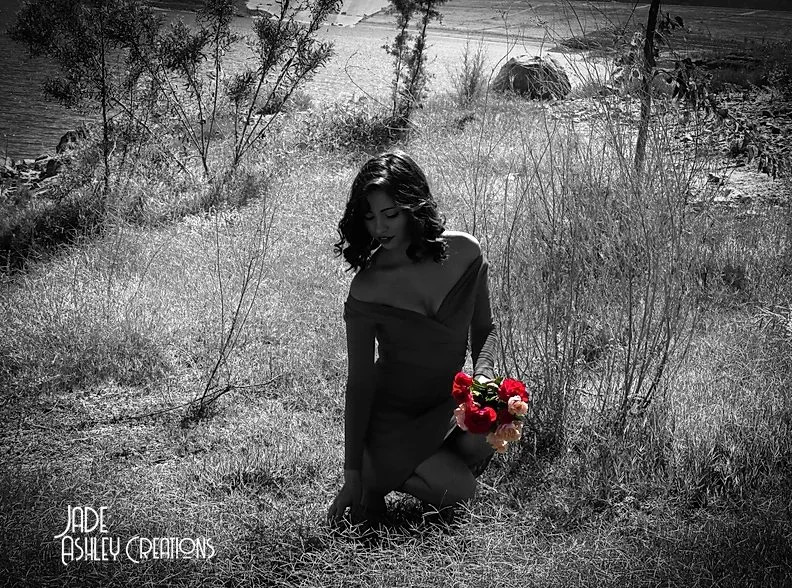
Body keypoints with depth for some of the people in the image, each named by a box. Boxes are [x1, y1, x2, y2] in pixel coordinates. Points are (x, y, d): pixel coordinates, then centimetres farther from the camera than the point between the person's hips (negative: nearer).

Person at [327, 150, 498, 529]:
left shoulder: (464, 253, -9)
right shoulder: (367, 288, -17)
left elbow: (484, 328, 7)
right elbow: (359, 383, -12)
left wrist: (482, 373, -16)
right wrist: (352, 475, -12)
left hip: (450, 398, 3)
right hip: (393, 414, -3)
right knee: (457, 490, -26)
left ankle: (453, 460, 5)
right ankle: (379, 475, 6)